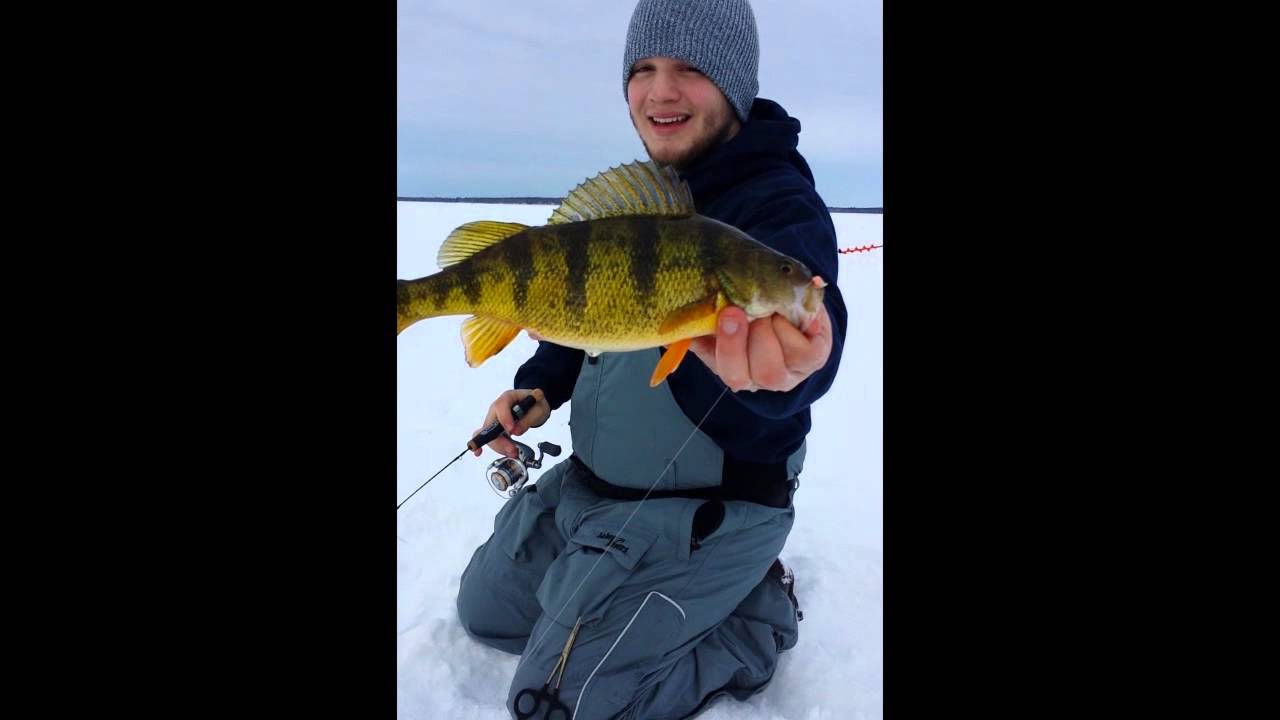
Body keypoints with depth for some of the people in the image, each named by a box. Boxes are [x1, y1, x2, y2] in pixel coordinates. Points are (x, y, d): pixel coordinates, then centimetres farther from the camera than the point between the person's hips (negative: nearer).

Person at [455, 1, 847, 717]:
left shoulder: (782, 202, -21)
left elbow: (801, 302, -43)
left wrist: (783, 364, -68)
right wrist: (538, 386, 1)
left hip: (703, 513, -8)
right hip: (586, 481, 9)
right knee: (486, 609, 20)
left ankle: (762, 616, 10)